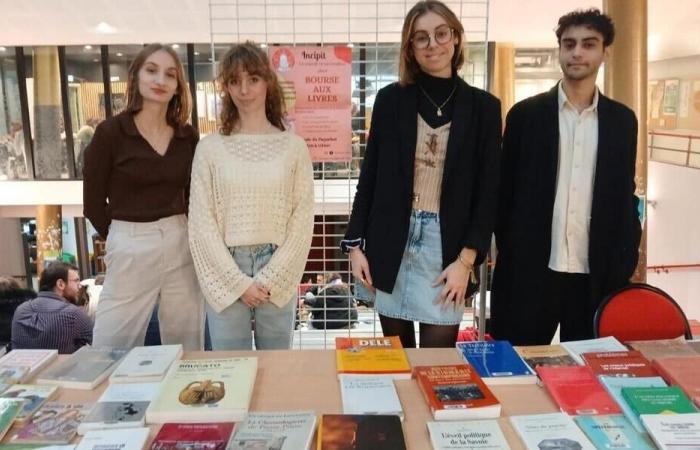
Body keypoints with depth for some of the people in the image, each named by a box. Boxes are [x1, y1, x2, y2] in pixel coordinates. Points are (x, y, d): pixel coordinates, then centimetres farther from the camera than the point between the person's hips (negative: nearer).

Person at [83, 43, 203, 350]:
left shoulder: (188, 136, 6)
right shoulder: (110, 132, -5)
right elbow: (93, 202, 0)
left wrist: (182, 234, 5)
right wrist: (126, 238, 2)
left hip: (182, 246, 3)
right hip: (130, 249, -3)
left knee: (188, 351, 11)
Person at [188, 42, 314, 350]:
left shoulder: (293, 146, 1)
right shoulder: (209, 148, 1)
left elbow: (302, 220, -1)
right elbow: (202, 224, -2)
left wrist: (269, 279, -9)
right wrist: (239, 282, -9)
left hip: (277, 275, 0)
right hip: (226, 276, 0)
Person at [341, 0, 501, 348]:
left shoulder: (483, 106, 1)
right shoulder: (390, 99, 3)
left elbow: (488, 191, 0)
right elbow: (369, 177, 5)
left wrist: (466, 259, -8)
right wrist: (355, 244, 1)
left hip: (447, 245, -1)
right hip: (391, 242, 1)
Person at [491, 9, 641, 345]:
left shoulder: (622, 120, 8)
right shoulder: (526, 114, 0)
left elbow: (625, 195, 11)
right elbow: (505, 191, 2)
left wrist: (626, 263, 4)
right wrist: (508, 253, -1)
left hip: (598, 274, 2)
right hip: (530, 270, -2)